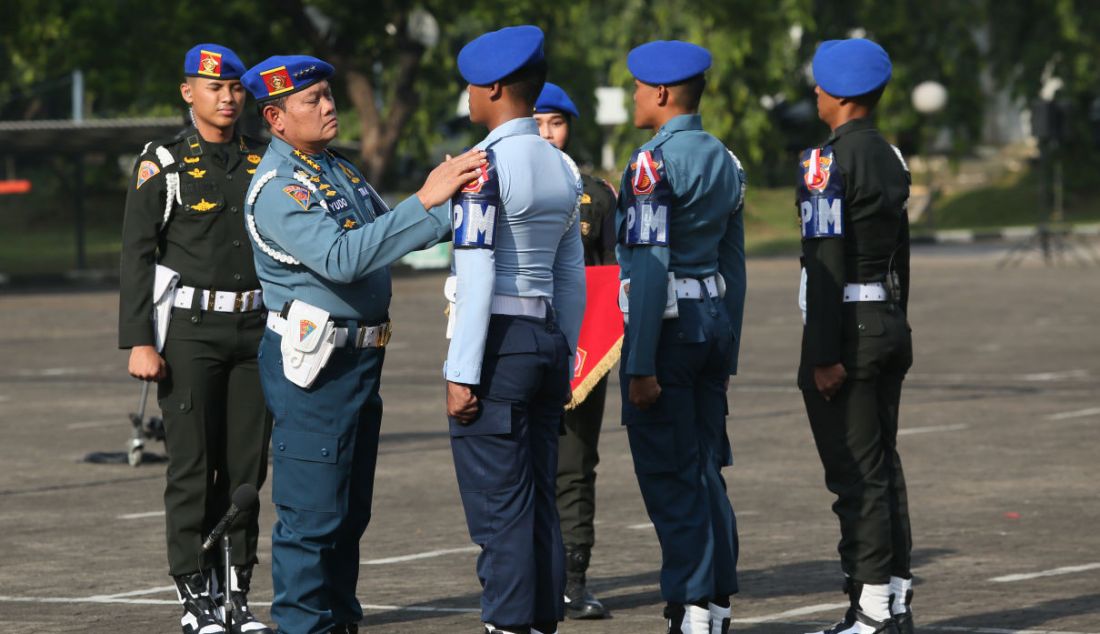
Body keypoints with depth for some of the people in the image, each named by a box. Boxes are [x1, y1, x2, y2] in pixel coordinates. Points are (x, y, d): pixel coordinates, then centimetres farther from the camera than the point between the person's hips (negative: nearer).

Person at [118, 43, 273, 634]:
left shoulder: (263, 162, 11)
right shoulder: (163, 164, -2)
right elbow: (137, 256, -5)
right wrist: (139, 342, -13)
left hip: (255, 328, 4)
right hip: (189, 330, -4)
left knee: (247, 467, 4)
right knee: (192, 467, -5)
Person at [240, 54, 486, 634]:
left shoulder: (337, 170, 14)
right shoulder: (278, 188, -16)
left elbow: (385, 235, 15)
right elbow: (341, 258, -29)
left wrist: (454, 203, -2)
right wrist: (425, 200, -29)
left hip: (358, 359, 10)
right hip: (314, 364, -10)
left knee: (349, 512, 15)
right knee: (312, 513, -7)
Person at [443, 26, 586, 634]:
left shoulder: (484, 165, -12)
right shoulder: (561, 168, 12)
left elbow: (476, 275, -17)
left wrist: (461, 373, -16)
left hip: (496, 341, -8)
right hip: (549, 335, 8)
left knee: (499, 509, -4)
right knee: (539, 504, 12)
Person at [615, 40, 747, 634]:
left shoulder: (653, 162, -14)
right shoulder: (724, 161, 12)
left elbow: (649, 266, -19)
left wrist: (640, 366, -19)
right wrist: (726, 351, 20)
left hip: (667, 325, -8)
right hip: (715, 318, 8)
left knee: (670, 479, -3)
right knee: (705, 471, 13)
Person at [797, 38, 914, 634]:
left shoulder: (827, 162, -14)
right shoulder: (890, 159, 13)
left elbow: (827, 260, -19)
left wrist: (824, 354, -19)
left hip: (847, 326, -9)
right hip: (889, 326, 9)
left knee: (855, 474, -6)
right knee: (882, 467, 13)